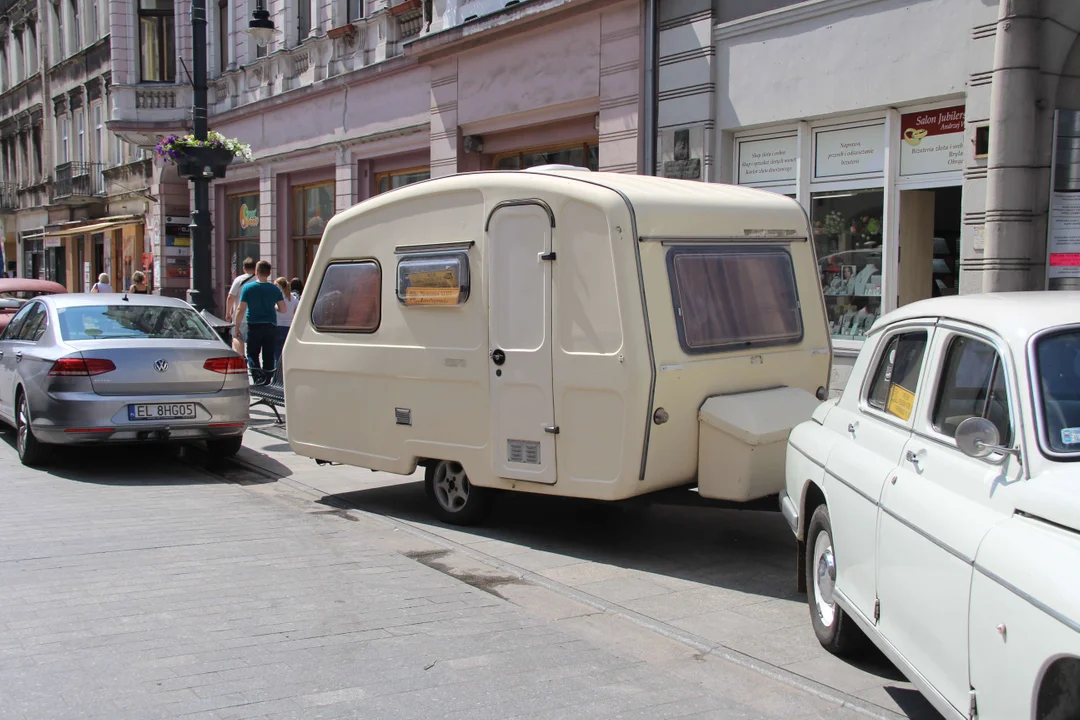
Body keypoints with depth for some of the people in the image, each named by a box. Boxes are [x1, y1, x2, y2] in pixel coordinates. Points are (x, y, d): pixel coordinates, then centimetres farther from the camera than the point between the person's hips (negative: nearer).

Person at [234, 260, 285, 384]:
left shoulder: (248, 288, -5)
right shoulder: (275, 289, 1)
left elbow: (240, 310, -7)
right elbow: (283, 309, 2)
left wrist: (236, 327, -1)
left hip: (254, 326, -2)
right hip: (271, 326, 2)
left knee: (252, 354, 6)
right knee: (268, 355, 10)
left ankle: (258, 375, -16)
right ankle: (267, 380, 11)